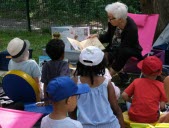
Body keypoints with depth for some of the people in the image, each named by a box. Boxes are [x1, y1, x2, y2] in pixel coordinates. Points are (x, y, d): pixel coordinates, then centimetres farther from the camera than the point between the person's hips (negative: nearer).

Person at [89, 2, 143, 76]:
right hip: (114, 50, 5)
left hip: (130, 54, -5)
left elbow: (124, 49, -27)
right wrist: (97, 36, -9)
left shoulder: (131, 28, -27)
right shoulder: (112, 23, -12)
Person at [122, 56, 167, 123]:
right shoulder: (160, 85, -3)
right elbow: (162, 106, -5)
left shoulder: (136, 81, -1)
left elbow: (124, 96, -3)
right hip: (152, 119, 0)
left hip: (134, 117, 1)